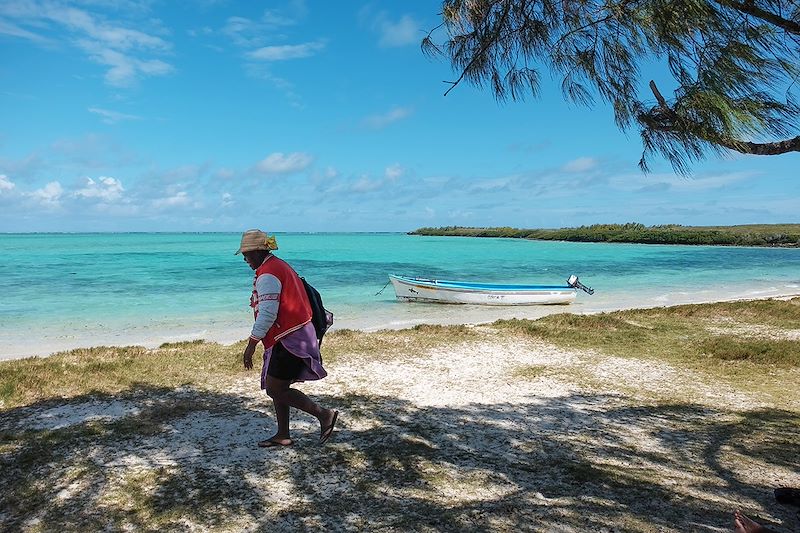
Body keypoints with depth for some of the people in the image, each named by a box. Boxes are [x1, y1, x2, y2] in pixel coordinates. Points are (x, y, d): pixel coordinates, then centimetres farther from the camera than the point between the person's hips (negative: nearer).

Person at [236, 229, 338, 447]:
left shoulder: (267, 275, -16)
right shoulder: (280, 266, 18)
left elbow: (267, 314, -23)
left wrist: (251, 345, -19)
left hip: (289, 340, -11)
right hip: (293, 337, 11)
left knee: (274, 389, -6)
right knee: (276, 387, 16)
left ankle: (324, 414, -3)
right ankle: (283, 435, 25)